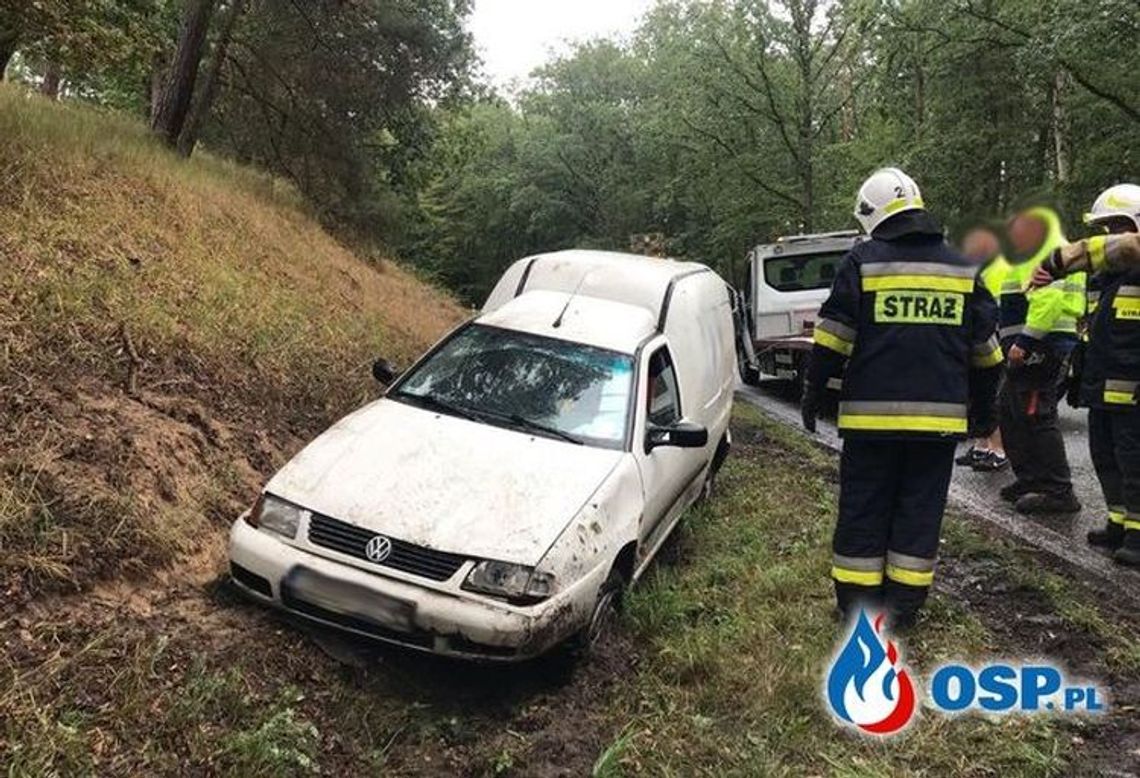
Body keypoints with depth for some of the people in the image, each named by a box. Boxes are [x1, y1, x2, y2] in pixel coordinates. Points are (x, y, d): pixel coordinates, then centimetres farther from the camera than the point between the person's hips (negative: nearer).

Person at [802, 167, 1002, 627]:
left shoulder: (863, 261, -2)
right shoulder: (962, 268, 10)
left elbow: (832, 338, -6)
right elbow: (985, 348, 14)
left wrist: (813, 393, 3)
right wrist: (983, 408, 23)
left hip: (872, 413, -3)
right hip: (940, 415, 3)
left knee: (864, 508, 7)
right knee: (920, 509, 10)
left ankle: (857, 602, 14)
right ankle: (904, 605, 16)